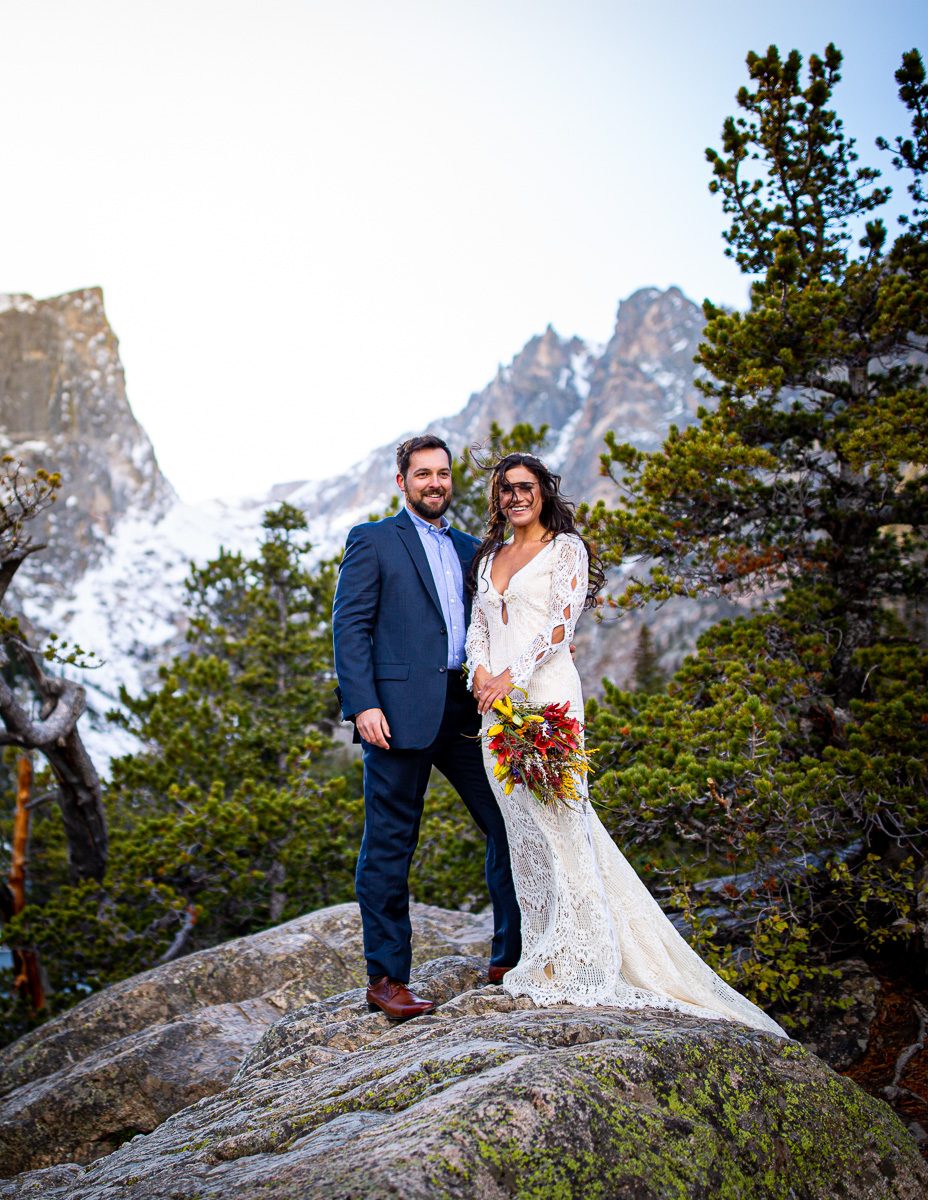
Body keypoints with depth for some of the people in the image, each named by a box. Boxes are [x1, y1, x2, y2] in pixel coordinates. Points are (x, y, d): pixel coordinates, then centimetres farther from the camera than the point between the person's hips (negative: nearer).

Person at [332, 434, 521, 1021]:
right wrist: (363, 705, -15)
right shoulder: (372, 541, 3)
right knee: (390, 848, 1)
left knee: (511, 824, 6)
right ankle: (387, 978, 12)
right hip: (399, 712, -5)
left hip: (467, 712, 6)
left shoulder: (471, 550, 20)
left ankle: (512, 959, 20)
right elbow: (350, 627, -4)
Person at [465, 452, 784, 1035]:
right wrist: (480, 670, -4)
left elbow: (562, 621, -8)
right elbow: (478, 625, 17)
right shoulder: (489, 557, 20)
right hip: (496, 699, 6)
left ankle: (580, 963, -1)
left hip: (546, 691, -6)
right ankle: (543, 955, 15)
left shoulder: (566, 548, 3)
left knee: (557, 816, -8)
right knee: (520, 824, 6)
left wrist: (513, 676, -15)